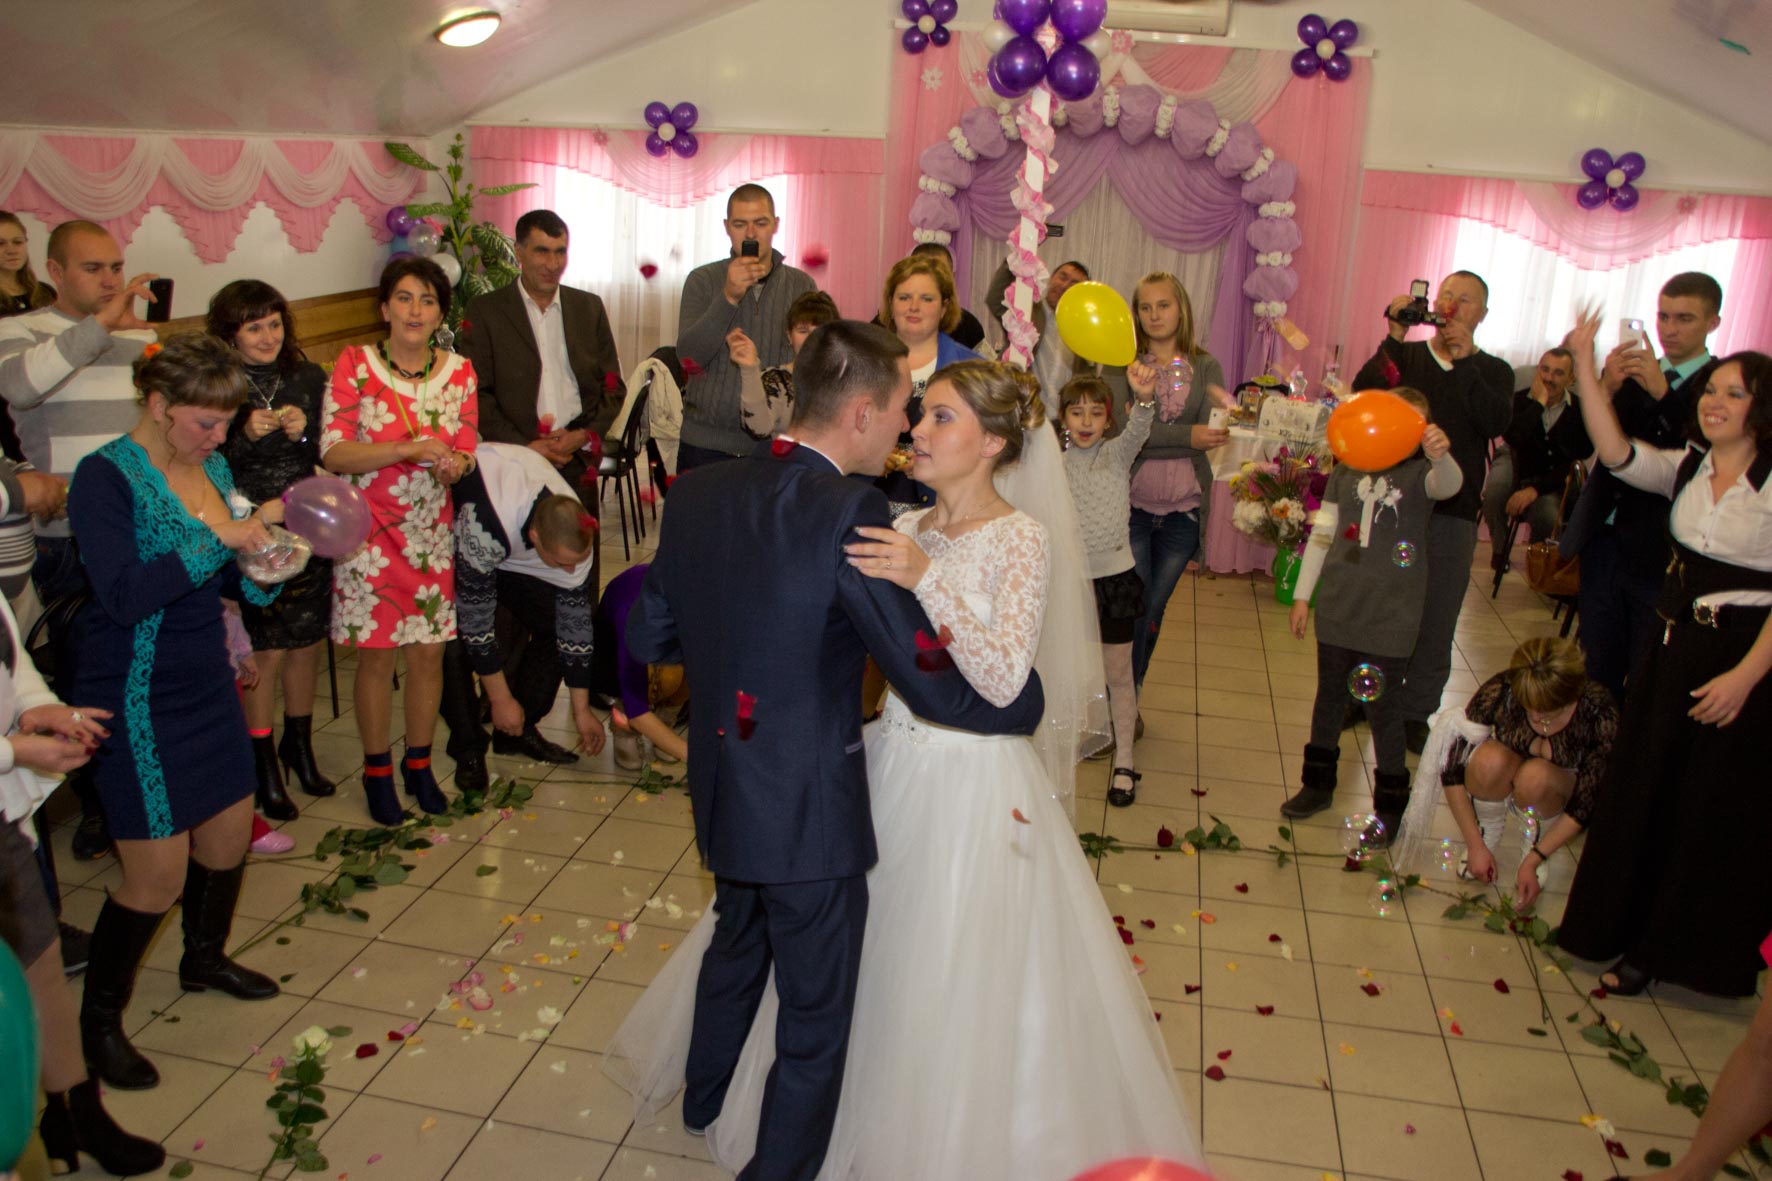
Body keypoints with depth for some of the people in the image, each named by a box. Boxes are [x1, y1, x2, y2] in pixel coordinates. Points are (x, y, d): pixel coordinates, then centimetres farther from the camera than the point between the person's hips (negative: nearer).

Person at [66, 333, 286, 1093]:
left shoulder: (211, 467, 6)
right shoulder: (107, 477, -16)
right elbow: (124, 595, -28)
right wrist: (219, 538, -26)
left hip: (207, 685, 7)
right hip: (137, 701, -7)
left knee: (231, 834, 17)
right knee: (158, 875, -2)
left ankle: (204, 959, 44)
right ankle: (99, 1019, 22)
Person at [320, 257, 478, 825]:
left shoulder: (459, 370, 3)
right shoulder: (354, 364, -6)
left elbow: (467, 451, 5)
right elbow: (334, 454, -12)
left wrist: (454, 465, -19)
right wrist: (410, 448, -24)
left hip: (433, 534, 3)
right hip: (370, 534, -3)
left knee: (429, 651, 9)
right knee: (376, 654, 6)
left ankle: (419, 764, 28)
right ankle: (377, 771, 24)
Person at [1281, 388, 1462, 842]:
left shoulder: (1419, 472, -5)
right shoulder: (1347, 469, 3)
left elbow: (1449, 484, -28)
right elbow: (1322, 533, 8)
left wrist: (1440, 454, -51)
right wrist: (1302, 595, 8)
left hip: (1390, 614, -3)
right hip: (1339, 604, 3)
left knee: (1382, 705, 4)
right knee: (1330, 694, 15)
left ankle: (1390, 804, 19)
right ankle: (1318, 783, 32)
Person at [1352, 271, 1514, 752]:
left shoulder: (1493, 372, 7)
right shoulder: (1405, 355, 8)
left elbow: (1495, 423, -12)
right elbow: (1363, 396, -10)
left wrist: (1465, 361, -18)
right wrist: (1394, 336, -19)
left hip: (1453, 514, 0)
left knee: (1435, 620, 5)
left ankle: (1415, 712, 18)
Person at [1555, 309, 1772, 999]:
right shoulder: (1687, 469, 5)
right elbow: (1616, 453, -11)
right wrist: (1585, 367, -18)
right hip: (1675, 645, 5)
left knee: (1710, 813, 7)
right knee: (1640, 792, 14)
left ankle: (1662, 949, 24)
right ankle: (1617, 925, 31)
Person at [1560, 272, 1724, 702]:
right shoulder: (1630, 373, 9)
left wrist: (1663, 394, -28)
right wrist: (1604, 388, -17)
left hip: (1660, 554, -4)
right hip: (1605, 541, 5)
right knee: (1597, 670, 13)